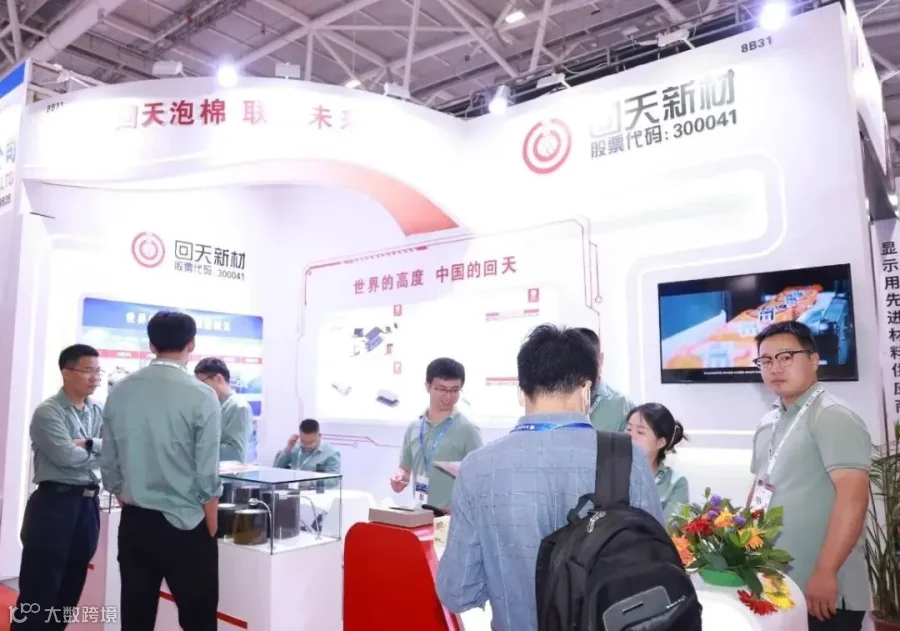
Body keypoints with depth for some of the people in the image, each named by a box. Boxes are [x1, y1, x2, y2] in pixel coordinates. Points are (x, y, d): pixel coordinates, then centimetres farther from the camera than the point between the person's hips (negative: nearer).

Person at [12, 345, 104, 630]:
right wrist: (99, 449, -5)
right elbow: (66, 456, -20)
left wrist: (88, 444, -16)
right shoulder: (48, 412, -9)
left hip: (88, 503, 6)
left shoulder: (99, 412, 10)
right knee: (38, 590, 3)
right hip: (55, 503, -6)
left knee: (71, 588, 16)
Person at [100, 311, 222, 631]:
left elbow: (109, 465, 7)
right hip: (184, 524, -5)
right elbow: (207, 476, -12)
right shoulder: (201, 396, -14)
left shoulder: (120, 392, 0)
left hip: (133, 523, 5)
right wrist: (211, 529, 1)